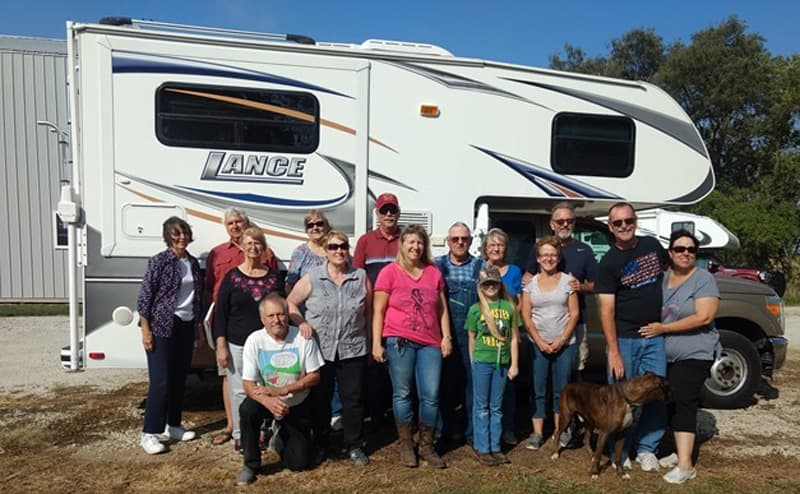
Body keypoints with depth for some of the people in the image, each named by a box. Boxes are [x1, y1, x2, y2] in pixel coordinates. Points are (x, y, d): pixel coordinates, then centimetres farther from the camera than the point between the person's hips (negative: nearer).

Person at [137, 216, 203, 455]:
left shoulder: (193, 263, 9)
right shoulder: (159, 261, -9)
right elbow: (144, 296, -10)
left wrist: (198, 324, 15)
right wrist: (146, 329, -14)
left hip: (186, 327, 6)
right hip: (162, 327, -6)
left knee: (179, 379, 11)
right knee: (160, 381, -6)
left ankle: (172, 426, 25)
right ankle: (149, 433, 5)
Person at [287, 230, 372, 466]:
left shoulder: (361, 277, 3)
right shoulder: (312, 277, -1)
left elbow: (369, 311, 7)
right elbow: (291, 303, 4)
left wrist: (371, 341, 5)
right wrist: (301, 322, -12)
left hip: (353, 350, 1)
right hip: (319, 349, 0)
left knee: (353, 399, 6)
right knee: (320, 399, 11)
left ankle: (354, 446, 22)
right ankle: (320, 444, 29)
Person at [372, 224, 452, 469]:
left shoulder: (434, 272, 13)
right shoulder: (389, 272, 1)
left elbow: (442, 309, 17)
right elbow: (378, 311, 0)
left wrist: (446, 336, 8)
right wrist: (376, 343, -5)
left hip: (430, 343, 3)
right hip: (399, 341, -3)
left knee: (431, 395, 1)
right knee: (402, 393, 4)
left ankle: (426, 446, 19)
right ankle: (406, 445, 20)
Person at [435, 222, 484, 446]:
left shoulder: (481, 266, 8)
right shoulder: (436, 265, 7)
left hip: (473, 334, 0)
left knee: (472, 381, 4)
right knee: (446, 382, 7)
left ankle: (471, 431, 18)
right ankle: (447, 429, 21)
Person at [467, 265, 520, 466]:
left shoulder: (509, 307, 1)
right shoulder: (475, 309, -2)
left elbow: (514, 338, 5)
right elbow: (472, 339, 5)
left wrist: (514, 364, 4)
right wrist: (473, 362, 5)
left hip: (502, 363, 2)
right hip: (481, 362, -2)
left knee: (496, 407, 11)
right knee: (481, 407, 5)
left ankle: (495, 447, 20)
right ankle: (483, 449, 12)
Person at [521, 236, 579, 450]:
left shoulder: (567, 281, 2)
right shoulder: (531, 283, 4)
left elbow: (574, 313, -1)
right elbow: (525, 315, 0)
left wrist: (561, 340, -9)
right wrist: (539, 341, -8)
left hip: (564, 345, 0)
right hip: (538, 345, 1)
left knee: (561, 390, 6)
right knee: (538, 390, 3)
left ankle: (559, 432, 18)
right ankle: (537, 433, 11)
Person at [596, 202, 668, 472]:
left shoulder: (652, 245, 4)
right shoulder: (609, 262, -8)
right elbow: (606, 310, -11)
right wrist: (613, 352, -16)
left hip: (655, 336, 4)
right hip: (624, 338, -4)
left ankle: (646, 448, 23)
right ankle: (620, 451, 20)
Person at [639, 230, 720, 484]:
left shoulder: (703, 279, -10)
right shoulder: (662, 278, 8)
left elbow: (704, 317, -20)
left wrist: (663, 328, -18)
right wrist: (651, 327, 1)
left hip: (695, 354, -6)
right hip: (666, 354, 6)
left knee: (682, 402, -11)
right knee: (672, 402, 12)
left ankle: (685, 465, -8)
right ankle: (681, 452, 27)